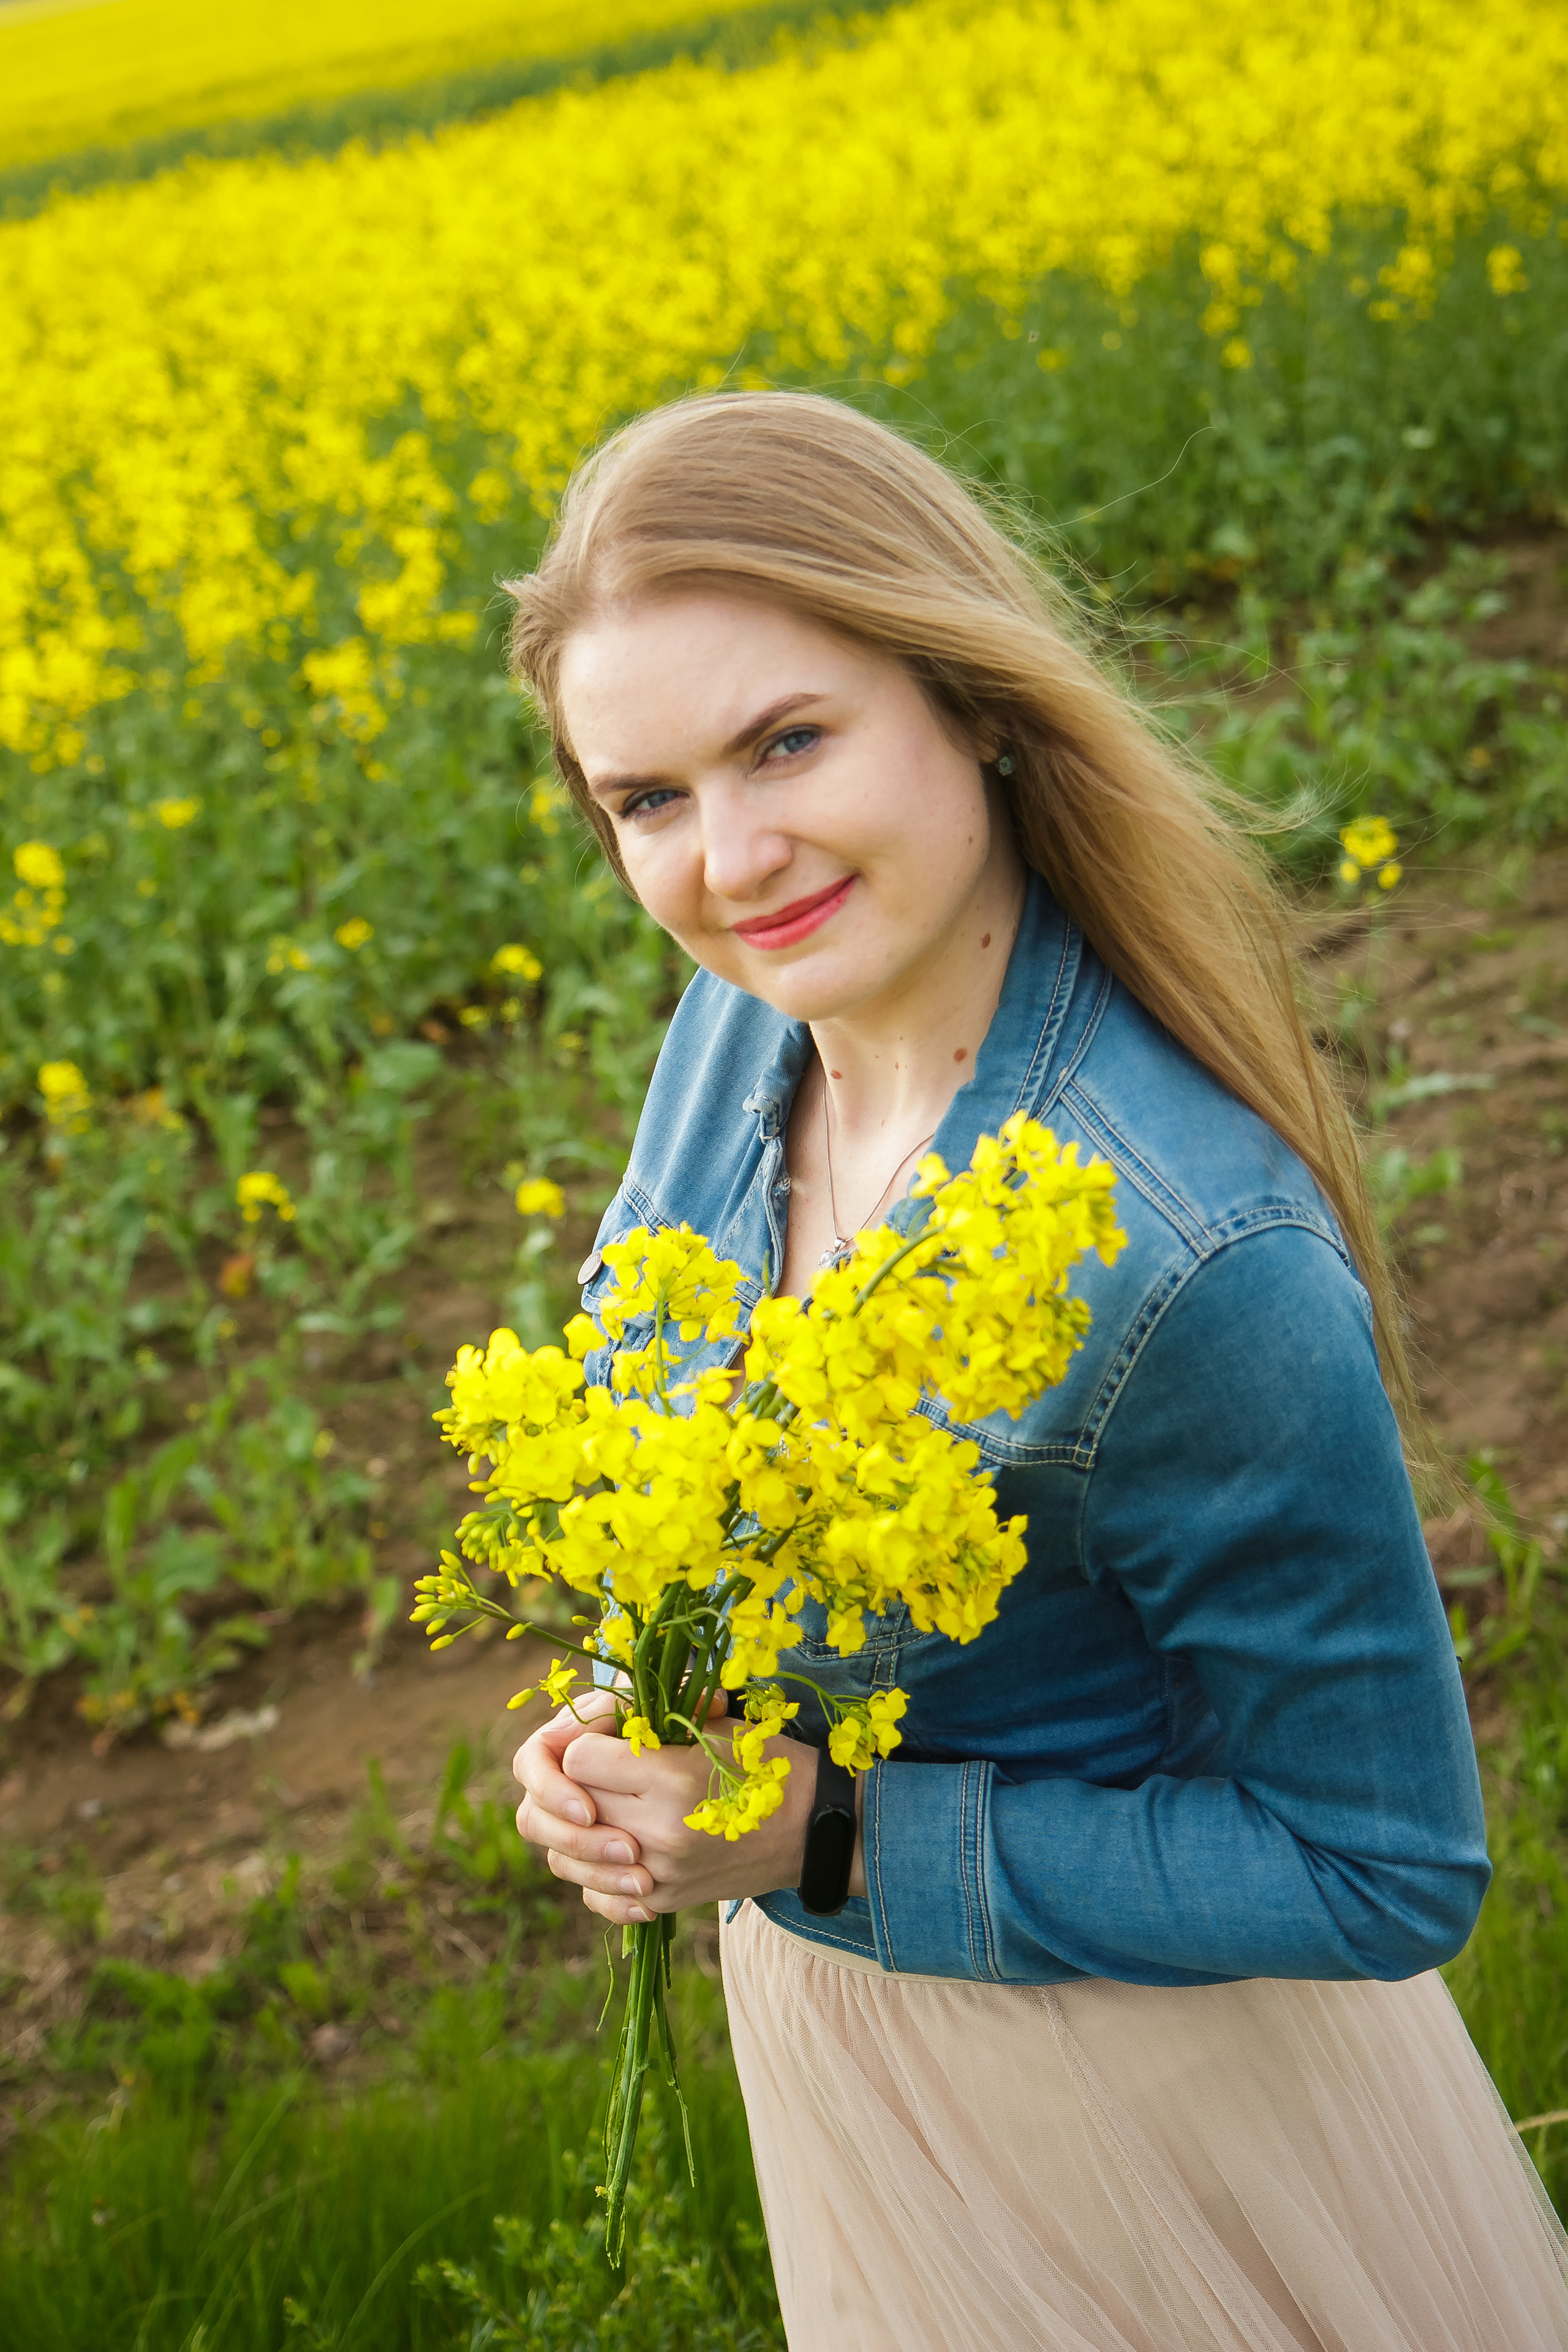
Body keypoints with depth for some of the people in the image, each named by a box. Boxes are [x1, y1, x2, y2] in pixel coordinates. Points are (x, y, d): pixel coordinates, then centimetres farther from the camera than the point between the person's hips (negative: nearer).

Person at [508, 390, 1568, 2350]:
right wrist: (627, 1749, -12)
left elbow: (1383, 1873, -24)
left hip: (1148, 2081, -6)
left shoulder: (1191, 1264, -35)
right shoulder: (737, 1023, -12)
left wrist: (831, 1843, -26)